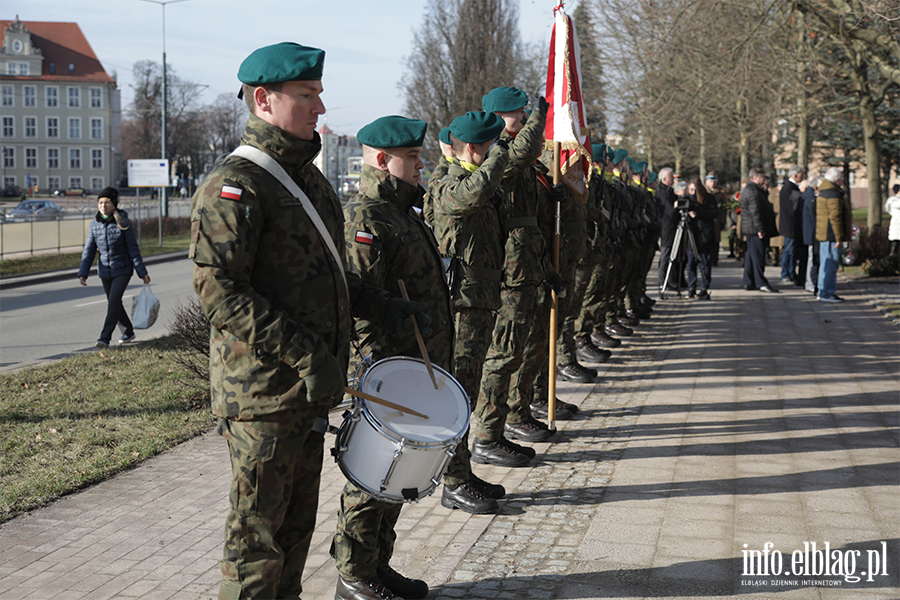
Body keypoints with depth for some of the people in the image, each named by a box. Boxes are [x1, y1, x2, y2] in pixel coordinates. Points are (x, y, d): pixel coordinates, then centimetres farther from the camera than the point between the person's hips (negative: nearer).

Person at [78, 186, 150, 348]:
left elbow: (133, 249, -7)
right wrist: (82, 273, -6)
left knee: (114, 301, -18)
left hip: (122, 270, -5)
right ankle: (128, 332, 31)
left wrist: (142, 272, -6)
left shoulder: (123, 223, -11)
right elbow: (89, 251, 3)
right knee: (113, 303, 13)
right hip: (105, 271, 5)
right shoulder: (94, 225, 0)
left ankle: (105, 337, -17)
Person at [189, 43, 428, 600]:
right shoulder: (234, 185, -14)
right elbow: (218, 290, -22)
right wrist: (306, 356, -25)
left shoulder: (308, 177, 15)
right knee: (258, 533, 2)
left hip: (309, 389, 9)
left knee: (298, 521, 19)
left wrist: (381, 306, 9)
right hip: (263, 393, -9)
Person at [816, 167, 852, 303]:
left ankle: (825, 292, 21)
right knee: (830, 264, -7)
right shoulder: (834, 194, -16)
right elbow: (835, 217, -22)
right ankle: (826, 293, -6)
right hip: (831, 235, -11)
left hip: (824, 234, 11)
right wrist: (839, 237, -20)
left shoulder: (823, 191, 17)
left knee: (827, 264, 15)